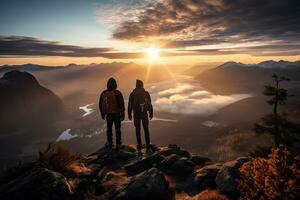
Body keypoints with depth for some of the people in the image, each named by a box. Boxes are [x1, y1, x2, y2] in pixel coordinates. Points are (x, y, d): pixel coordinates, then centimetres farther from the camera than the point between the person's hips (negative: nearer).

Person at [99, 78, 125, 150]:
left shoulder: (103, 93, -2)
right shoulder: (117, 93, -15)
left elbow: (100, 105, 5)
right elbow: (121, 104, -13)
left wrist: (102, 114, 17)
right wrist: (122, 114, -3)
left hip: (108, 114, 3)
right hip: (116, 114, -3)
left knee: (109, 128, 18)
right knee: (117, 129, 7)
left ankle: (109, 143, 22)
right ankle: (118, 144, 12)